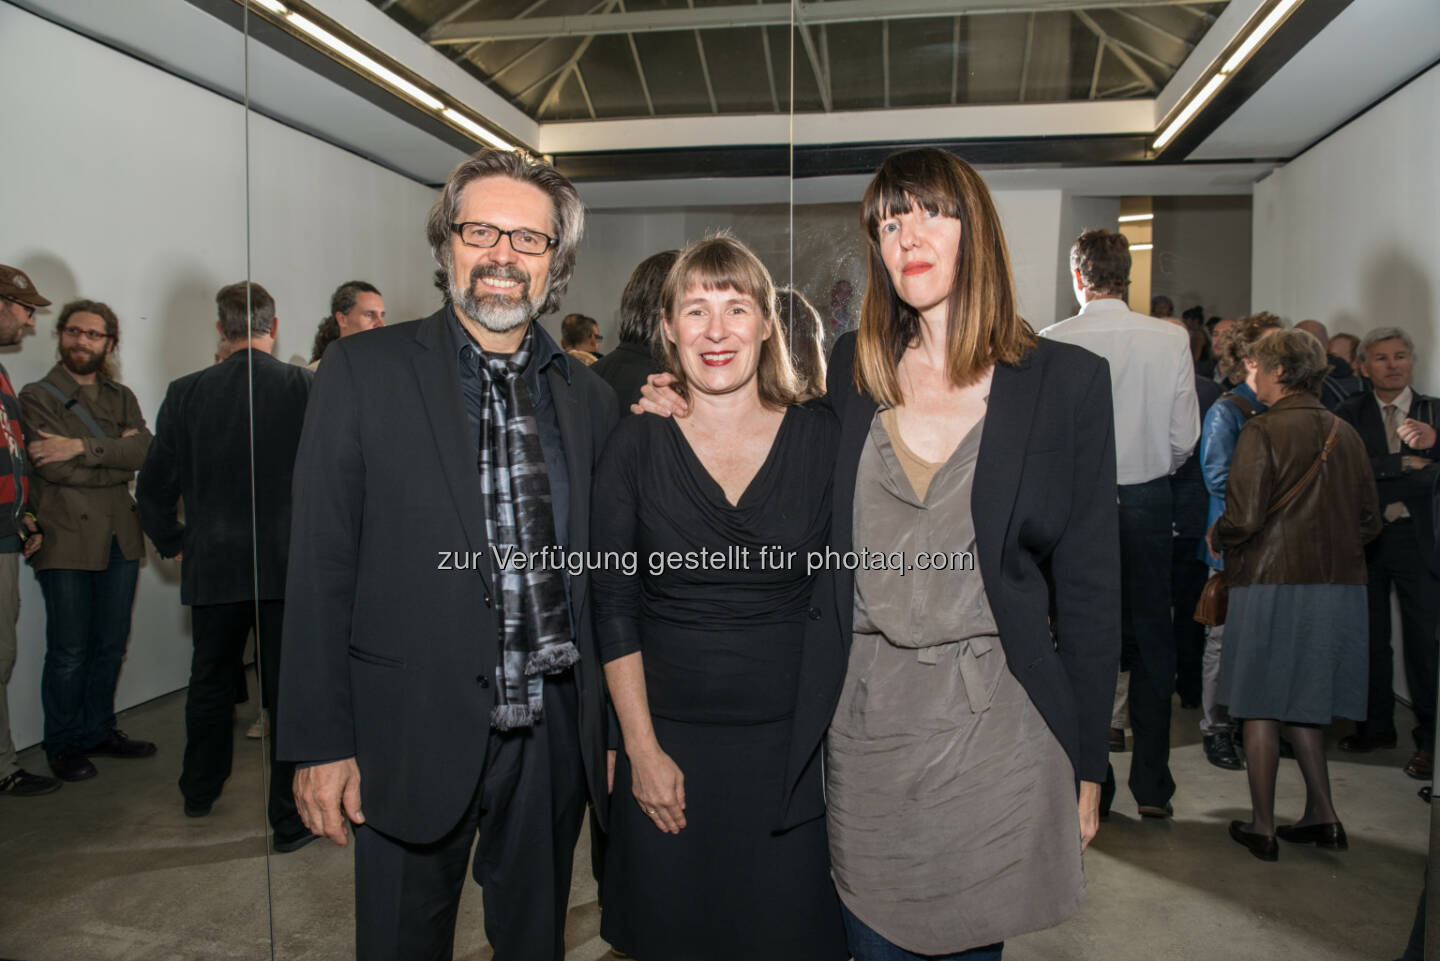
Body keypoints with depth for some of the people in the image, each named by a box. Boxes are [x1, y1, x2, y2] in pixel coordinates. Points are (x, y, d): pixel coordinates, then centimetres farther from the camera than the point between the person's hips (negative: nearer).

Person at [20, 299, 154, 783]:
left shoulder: (122, 397, 13)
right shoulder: (36, 397, 0)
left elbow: (144, 452, -7)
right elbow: (54, 468, -15)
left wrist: (84, 447, -18)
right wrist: (115, 457, -8)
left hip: (119, 538, 4)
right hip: (66, 541, -4)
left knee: (111, 645, 12)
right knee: (69, 651, 2)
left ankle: (99, 730, 27)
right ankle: (63, 744, 17)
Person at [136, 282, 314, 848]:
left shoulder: (186, 394, -2)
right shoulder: (307, 388, -9)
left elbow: (153, 489, 2)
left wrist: (174, 544, 17)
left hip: (212, 567, 3)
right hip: (290, 567, -3)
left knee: (210, 684, 22)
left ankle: (199, 792, 41)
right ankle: (292, 820, 11)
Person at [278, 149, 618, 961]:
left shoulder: (589, 395, 5)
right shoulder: (365, 370, -5)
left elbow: (600, 580, 7)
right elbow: (320, 567, -6)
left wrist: (610, 732, 8)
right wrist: (321, 743, -7)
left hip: (555, 734, 3)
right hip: (414, 737, -2)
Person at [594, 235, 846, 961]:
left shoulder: (821, 440, -3)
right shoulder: (635, 447, -4)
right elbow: (613, 609, -2)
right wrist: (642, 748, -5)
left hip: (792, 738, 0)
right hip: (670, 739, 0)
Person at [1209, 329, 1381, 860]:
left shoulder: (1263, 430, -12)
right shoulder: (1346, 434, 7)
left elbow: (1244, 517, -18)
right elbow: (1368, 520, 11)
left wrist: (1216, 536, 2)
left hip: (1274, 582, -6)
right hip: (1338, 584, 6)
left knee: (1262, 706, 6)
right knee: (1302, 702, 19)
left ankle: (1262, 825, 14)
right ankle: (1322, 815, 21)